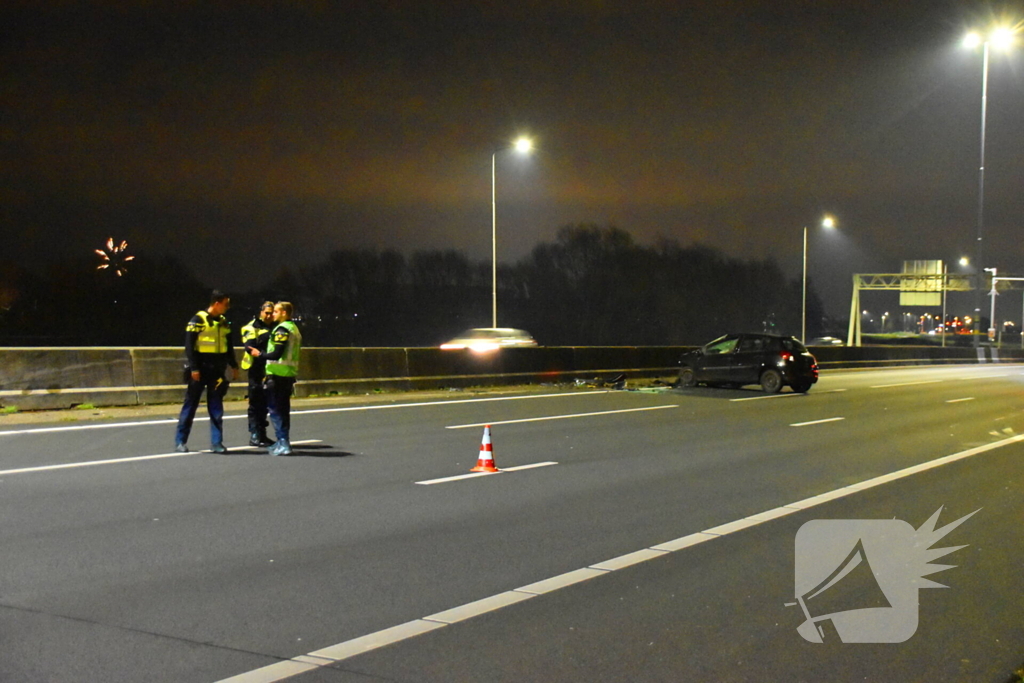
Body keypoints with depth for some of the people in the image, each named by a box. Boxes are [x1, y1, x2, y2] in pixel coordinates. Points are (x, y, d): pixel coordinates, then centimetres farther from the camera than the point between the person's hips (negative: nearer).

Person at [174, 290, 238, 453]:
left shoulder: (224, 323, 11)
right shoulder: (198, 320, -9)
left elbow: (228, 346, 20)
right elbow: (189, 345, -11)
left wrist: (234, 366, 14)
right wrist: (194, 368, -16)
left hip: (217, 371, 6)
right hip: (200, 371, -5)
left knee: (216, 407, 5)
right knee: (190, 405, 2)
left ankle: (216, 442, 10)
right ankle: (180, 441, 9)